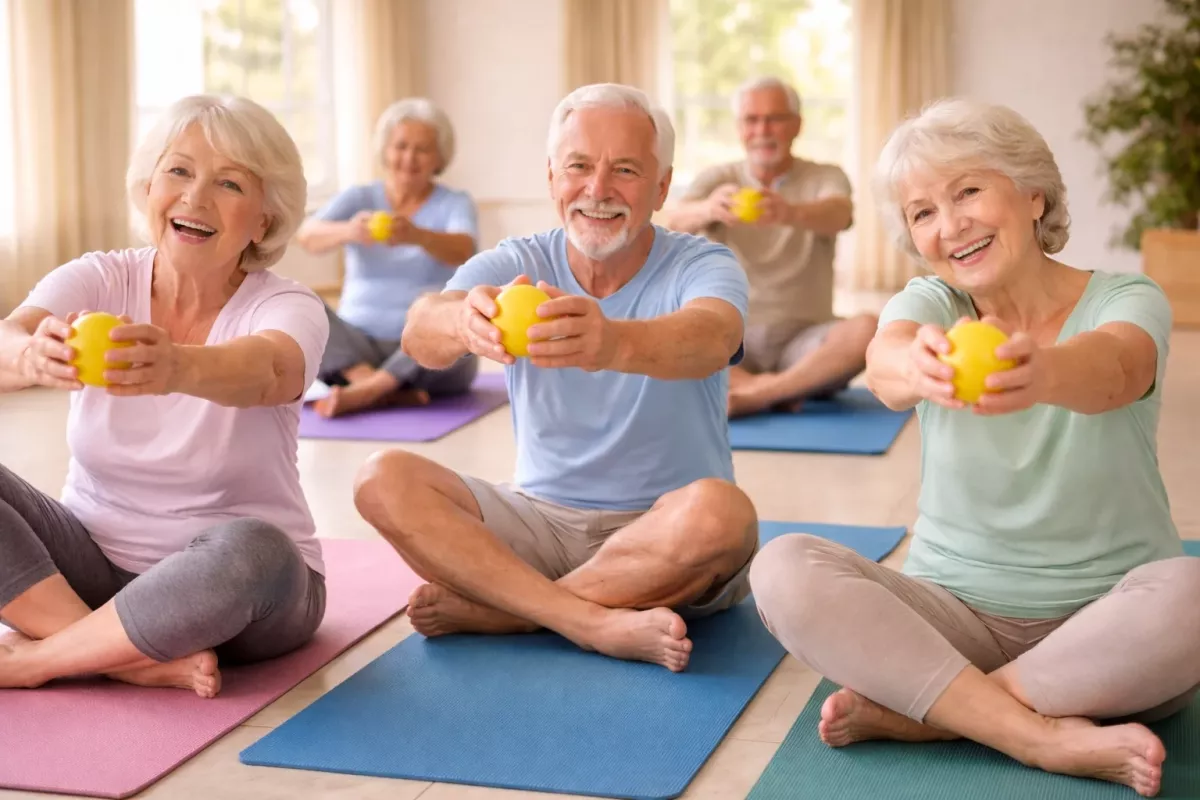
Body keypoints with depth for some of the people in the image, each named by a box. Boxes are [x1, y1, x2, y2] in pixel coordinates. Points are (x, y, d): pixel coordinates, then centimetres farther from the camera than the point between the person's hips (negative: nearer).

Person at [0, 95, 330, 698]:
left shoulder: (287, 308, -12)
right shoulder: (96, 279, -5)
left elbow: (262, 371, -37)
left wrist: (178, 368, -60)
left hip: (235, 588, -3)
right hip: (92, 560, 3)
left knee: (250, 550, -36)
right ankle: (143, 662, -24)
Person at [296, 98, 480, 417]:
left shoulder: (455, 203, 3)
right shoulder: (358, 198, 7)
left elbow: (461, 251, -20)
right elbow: (308, 235, -13)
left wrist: (416, 235, -43)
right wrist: (347, 231, -37)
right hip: (361, 348, 2)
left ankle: (360, 393, -35)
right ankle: (392, 392, -36)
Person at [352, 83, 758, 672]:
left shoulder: (701, 266, -8)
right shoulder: (513, 266, -1)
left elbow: (709, 340, -33)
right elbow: (420, 336, -23)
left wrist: (613, 342, -57)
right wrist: (465, 322, -49)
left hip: (662, 536, -2)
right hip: (539, 520, 3)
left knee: (719, 511, -35)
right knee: (383, 480, -18)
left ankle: (486, 608, -20)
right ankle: (599, 624, -28)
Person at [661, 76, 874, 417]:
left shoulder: (826, 178, 3)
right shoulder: (716, 179, 6)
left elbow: (838, 215, -22)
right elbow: (672, 222, -16)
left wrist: (790, 212, -46)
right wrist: (708, 209, -42)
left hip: (805, 341, -1)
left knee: (868, 330, -31)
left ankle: (755, 392, -25)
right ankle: (780, 393, -23)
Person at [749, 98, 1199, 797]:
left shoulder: (1127, 301, -5)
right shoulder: (931, 304, 2)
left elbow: (1111, 370, -31)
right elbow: (884, 364, -24)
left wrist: (1043, 374, -56)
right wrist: (919, 367, -50)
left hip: (1106, 623, -1)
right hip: (957, 614, 2)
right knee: (784, 569, -23)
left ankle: (911, 710, -22)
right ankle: (1050, 738, -27)